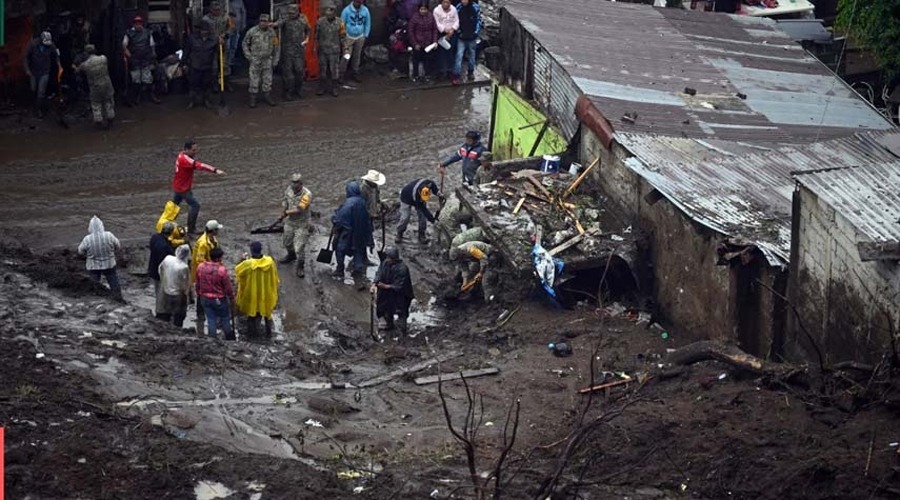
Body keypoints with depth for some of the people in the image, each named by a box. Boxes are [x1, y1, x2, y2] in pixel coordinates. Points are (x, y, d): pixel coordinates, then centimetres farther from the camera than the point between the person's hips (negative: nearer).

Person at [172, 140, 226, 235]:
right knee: (195, 205, -10)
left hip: (178, 186, 10)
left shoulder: (182, 155, 2)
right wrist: (215, 170, -47)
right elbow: (199, 165, -41)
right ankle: (191, 229, -5)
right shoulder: (185, 159, -29)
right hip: (183, 188, -10)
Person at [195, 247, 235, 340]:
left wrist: (199, 295, 20)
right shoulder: (222, 270, -22)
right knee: (225, 320, 14)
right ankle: (230, 339, 26)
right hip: (220, 300, -4)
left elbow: (198, 284, 5)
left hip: (205, 298, 4)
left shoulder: (200, 267, -7)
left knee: (211, 320, 12)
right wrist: (232, 298, 3)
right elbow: (228, 287, -13)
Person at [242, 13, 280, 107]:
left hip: (267, 60, 3)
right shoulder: (252, 31, -9)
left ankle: (266, 96, 22)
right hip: (255, 60, -3)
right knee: (254, 79, -2)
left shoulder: (272, 32, 1)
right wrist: (248, 56, -4)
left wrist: (276, 59, 7)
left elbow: (276, 46, 10)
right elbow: (245, 44, 2)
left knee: (267, 79, 9)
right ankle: (252, 98, 7)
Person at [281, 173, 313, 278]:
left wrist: (287, 212, -18)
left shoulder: (307, 195, -28)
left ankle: (300, 267, 10)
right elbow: (284, 202, 6)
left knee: (300, 247, -7)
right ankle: (291, 256, 54)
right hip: (289, 222, 6)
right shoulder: (289, 190, -8)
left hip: (301, 224, -6)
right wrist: (283, 211, -12)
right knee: (287, 242, 25)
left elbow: (299, 209, -30)